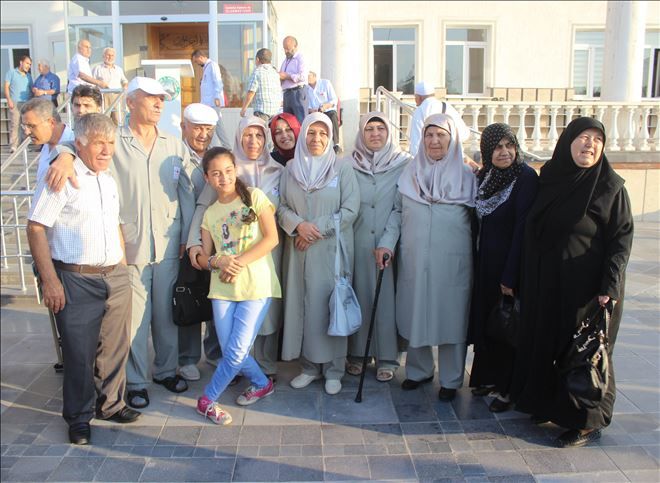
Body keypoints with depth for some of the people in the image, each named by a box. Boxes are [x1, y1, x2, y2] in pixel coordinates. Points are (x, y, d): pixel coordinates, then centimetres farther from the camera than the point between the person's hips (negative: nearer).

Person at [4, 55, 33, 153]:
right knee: (14, 124, -10)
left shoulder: (28, 76, 20)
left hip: (27, 104, 4)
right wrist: (9, 100, -9)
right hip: (15, 103, -4)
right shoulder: (11, 72, 7)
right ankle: (13, 146, -11)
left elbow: (31, 89, 20)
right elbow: (6, 87, 2)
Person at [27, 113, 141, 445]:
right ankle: (79, 418, 22)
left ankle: (111, 403, 31)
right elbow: (36, 228, -13)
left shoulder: (109, 181, 13)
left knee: (115, 346, 13)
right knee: (79, 352, 4)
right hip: (76, 281, -6)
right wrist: (50, 280, -16)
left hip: (115, 277, 6)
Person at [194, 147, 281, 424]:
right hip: (222, 288, 4)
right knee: (231, 351, 3)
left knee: (236, 351, -6)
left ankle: (207, 400, 15)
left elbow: (272, 238, -8)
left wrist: (238, 263, -15)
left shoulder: (254, 197, 0)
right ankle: (262, 384, 29)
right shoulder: (210, 213, 12)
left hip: (256, 286, -4)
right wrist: (218, 261, -14)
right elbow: (203, 256, 9)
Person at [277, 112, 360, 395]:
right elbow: (281, 206, 7)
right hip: (299, 249, 3)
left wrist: (317, 229, -11)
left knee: (329, 304, 0)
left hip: (332, 248, -3)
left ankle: (333, 369, 15)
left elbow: (350, 210, -5)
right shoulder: (291, 168, 9)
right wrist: (298, 224, -12)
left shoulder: (342, 167, 0)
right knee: (301, 303, 5)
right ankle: (309, 366, 19)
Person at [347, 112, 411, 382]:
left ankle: (387, 357, 15)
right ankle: (357, 352, 20)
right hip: (357, 241, 1)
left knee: (387, 296, 3)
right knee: (359, 295, 6)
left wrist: (387, 242, -15)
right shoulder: (349, 165, 4)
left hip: (389, 242, -1)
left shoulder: (403, 164, -1)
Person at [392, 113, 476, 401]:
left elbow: (474, 218, 6)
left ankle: (450, 379, 21)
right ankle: (419, 370, 29)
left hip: (451, 261, -2)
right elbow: (397, 212, 9)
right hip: (414, 258, 2)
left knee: (450, 316, 4)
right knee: (415, 314, 10)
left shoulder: (466, 176, 3)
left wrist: (470, 254, -2)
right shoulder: (409, 173, 8)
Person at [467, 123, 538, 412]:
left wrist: (510, 276, -19)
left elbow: (523, 228, -17)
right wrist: (477, 262, 6)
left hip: (510, 262, -6)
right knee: (483, 320, 15)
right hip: (484, 261, 6)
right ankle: (487, 377, 33)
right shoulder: (483, 176, 6)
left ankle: (507, 389, 20)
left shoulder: (526, 177, -13)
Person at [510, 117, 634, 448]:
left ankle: (588, 423, 21)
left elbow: (621, 238, -10)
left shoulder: (610, 186, -9)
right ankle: (549, 404, 34)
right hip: (545, 283, 5)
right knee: (545, 343, 14)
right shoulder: (549, 177, 4)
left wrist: (610, 286, -17)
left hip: (586, 287, -5)